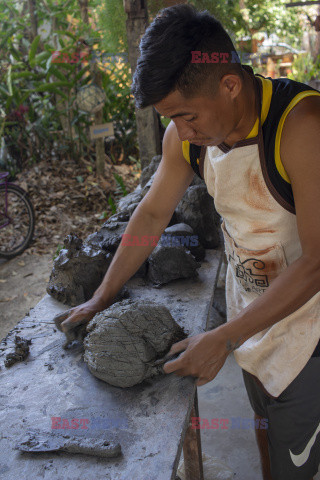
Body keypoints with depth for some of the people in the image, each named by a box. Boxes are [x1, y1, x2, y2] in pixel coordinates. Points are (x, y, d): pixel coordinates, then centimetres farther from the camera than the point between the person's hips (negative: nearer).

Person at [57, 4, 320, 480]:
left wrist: (224, 339, -24)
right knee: (264, 421, 23)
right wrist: (101, 299, 5)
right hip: (248, 307, 6)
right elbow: (152, 214, 4)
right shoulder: (185, 134, -9)